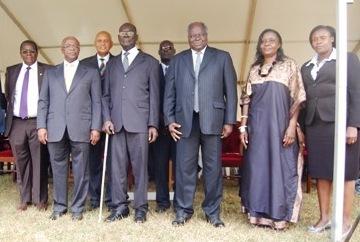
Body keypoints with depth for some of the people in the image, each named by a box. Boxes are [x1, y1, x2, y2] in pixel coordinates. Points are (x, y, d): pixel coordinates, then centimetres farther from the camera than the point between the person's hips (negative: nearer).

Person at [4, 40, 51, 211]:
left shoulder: (47, 70, 1)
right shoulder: (11, 71, 13)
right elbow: (8, 96, 16)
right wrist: (8, 118, 7)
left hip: (37, 122, -3)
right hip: (16, 123, 3)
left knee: (39, 162, 1)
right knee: (21, 162, 9)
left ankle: (40, 199, 12)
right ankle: (24, 198, 20)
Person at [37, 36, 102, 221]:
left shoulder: (91, 73, 11)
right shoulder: (50, 73, 17)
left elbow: (96, 102, 5)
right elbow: (43, 101, 12)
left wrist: (95, 127, -3)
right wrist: (41, 126, 1)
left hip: (80, 128, -2)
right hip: (55, 129, 2)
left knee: (80, 170, 1)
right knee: (58, 169, 7)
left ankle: (78, 208, 13)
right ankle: (59, 206, 20)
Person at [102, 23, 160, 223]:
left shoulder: (150, 62, 9)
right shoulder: (112, 64, 19)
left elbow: (154, 95, 3)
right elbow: (106, 95, 15)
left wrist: (153, 124, -4)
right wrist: (107, 118, 0)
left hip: (139, 122, -3)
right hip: (116, 122, 3)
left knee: (140, 166, 0)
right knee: (117, 166, 4)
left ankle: (141, 208, 9)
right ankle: (119, 207, 13)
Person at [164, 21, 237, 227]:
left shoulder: (222, 57, 9)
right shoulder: (177, 60, 15)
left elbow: (231, 90, 5)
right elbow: (169, 93, 12)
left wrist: (230, 121, -1)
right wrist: (170, 120, 2)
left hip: (212, 120, -1)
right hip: (185, 120, 1)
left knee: (213, 167, 4)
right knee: (185, 166, 2)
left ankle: (213, 211, 15)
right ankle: (184, 210, 14)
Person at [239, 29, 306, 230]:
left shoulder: (289, 65, 3)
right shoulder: (254, 69, 13)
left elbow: (297, 98, -4)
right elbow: (247, 100, 11)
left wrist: (292, 125, -13)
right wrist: (243, 126, 2)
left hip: (280, 123, -3)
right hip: (257, 125, 4)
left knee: (280, 166, 0)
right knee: (257, 166, 5)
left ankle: (280, 214, 11)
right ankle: (259, 212, 17)